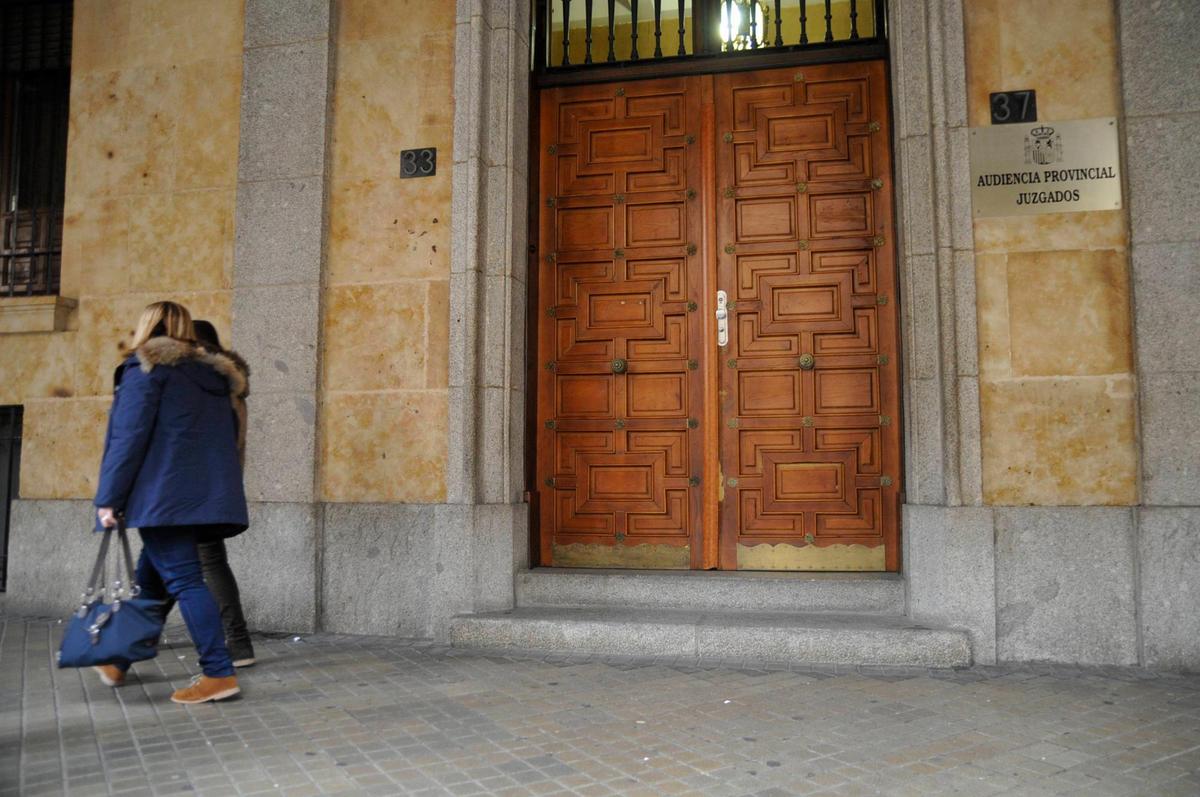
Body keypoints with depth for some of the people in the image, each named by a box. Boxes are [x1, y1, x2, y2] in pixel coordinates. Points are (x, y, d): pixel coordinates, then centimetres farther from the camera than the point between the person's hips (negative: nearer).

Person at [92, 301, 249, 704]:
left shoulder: (146, 368, -2)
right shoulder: (215, 375, 19)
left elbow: (128, 437, -10)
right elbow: (226, 439, 20)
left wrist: (108, 498, -9)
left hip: (166, 495, -8)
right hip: (208, 494, 8)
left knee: (182, 580, -7)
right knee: (152, 576, 19)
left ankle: (219, 673, -9)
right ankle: (121, 661, 32)